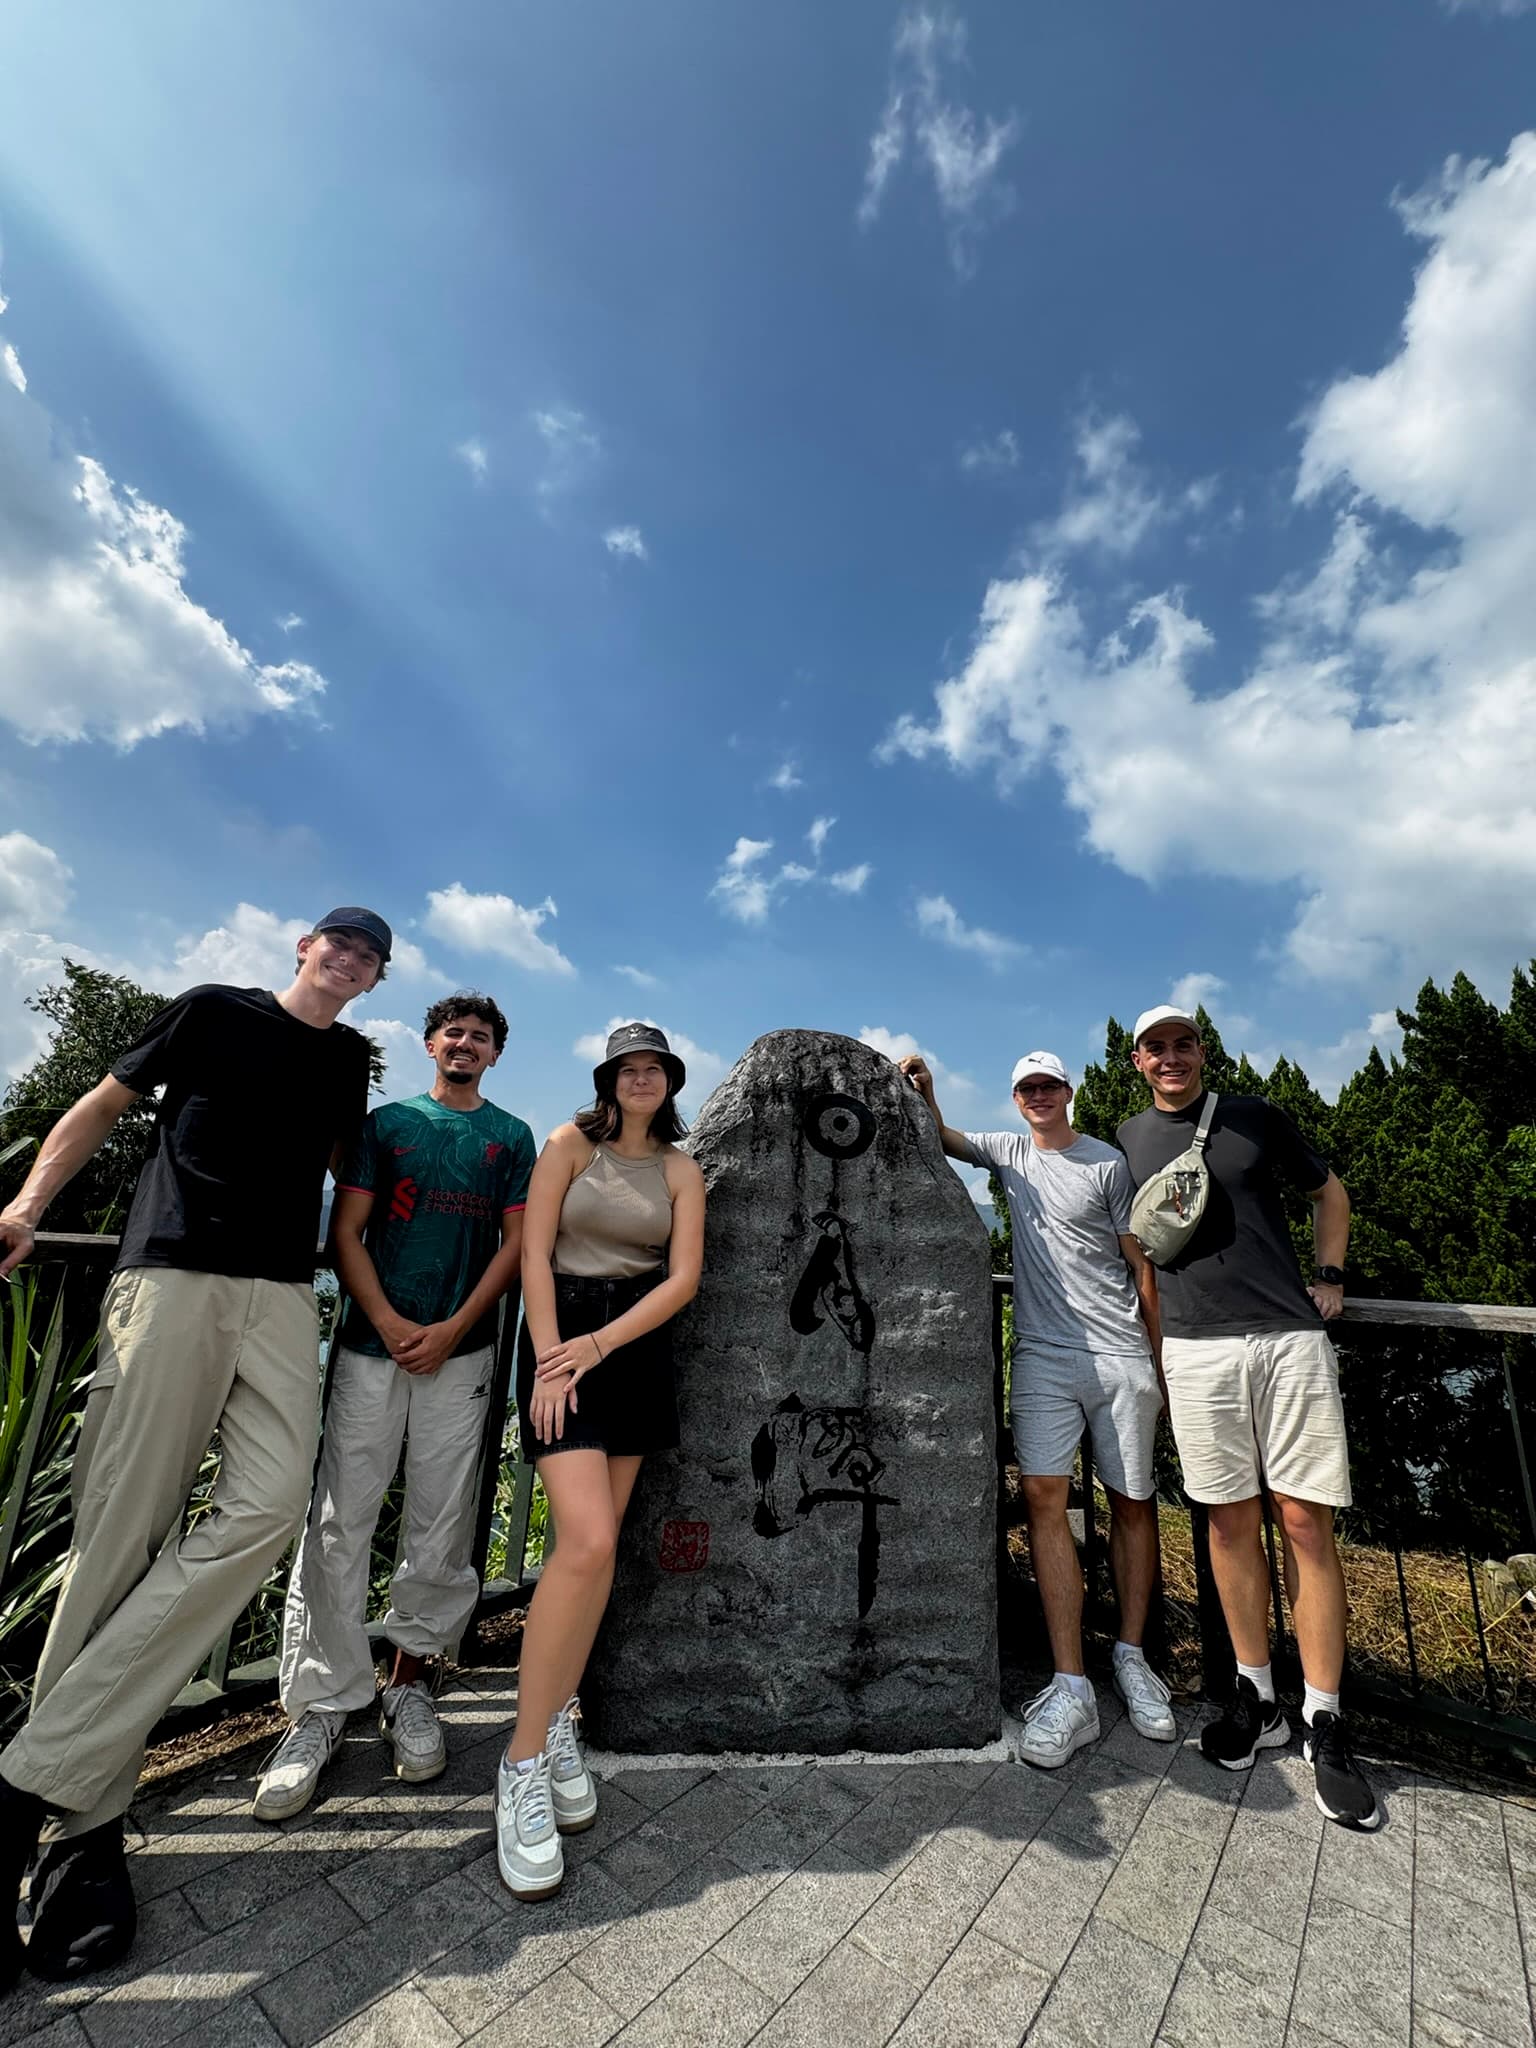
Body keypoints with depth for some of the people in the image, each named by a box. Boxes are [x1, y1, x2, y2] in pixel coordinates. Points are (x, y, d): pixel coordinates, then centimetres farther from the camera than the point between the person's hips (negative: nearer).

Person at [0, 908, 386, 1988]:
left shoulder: (351, 1057, 19)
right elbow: (103, 1105, 13)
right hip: (172, 1276, -3)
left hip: (283, 1292, 3)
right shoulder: (214, 1010, 10)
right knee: (123, 1529, -5)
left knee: (266, 1509, -14)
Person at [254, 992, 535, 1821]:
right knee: (338, 1520, 1)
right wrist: (390, 1324, -8)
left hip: (460, 1352, 0)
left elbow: (517, 1243, 3)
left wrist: (453, 1330, -7)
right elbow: (346, 1232, 4)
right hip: (371, 1342, 0)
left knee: (442, 1525, 5)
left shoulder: (512, 1137, 8)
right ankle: (323, 1702, 16)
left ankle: (409, 1679, 23)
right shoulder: (386, 1122, 9)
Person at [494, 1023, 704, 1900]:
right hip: (561, 1335, -3)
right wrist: (550, 1357, -12)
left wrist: (599, 1346, -10)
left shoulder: (680, 1169, 6)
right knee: (588, 1542, -15)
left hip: (637, 1347, 3)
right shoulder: (571, 1144, 0)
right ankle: (524, 1761, 0)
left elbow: (683, 1277, -1)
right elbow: (534, 1254, -5)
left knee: (597, 1542, 8)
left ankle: (561, 1720, 28)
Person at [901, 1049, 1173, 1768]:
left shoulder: (1107, 1162, 1)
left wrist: (1160, 1366, 1)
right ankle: (1071, 1689, -4)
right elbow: (941, 1136, 11)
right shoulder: (1007, 1151, 11)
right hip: (1042, 1353, 2)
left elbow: (1141, 1265, 2)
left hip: (1121, 1356, -1)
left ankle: (1131, 1657, 25)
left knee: (1132, 1500, 7)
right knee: (1043, 1495, -9)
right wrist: (924, 1095, -11)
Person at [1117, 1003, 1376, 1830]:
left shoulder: (1256, 1116, 6)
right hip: (1196, 1352, 1)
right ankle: (1256, 1696, 23)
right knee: (1232, 1521, 8)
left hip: (1291, 1338, 0)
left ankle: (1323, 1722, 14)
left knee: (1305, 1521, 1)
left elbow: (1328, 1190, 19)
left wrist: (1329, 1278, 10)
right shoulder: (1123, 1140, 7)